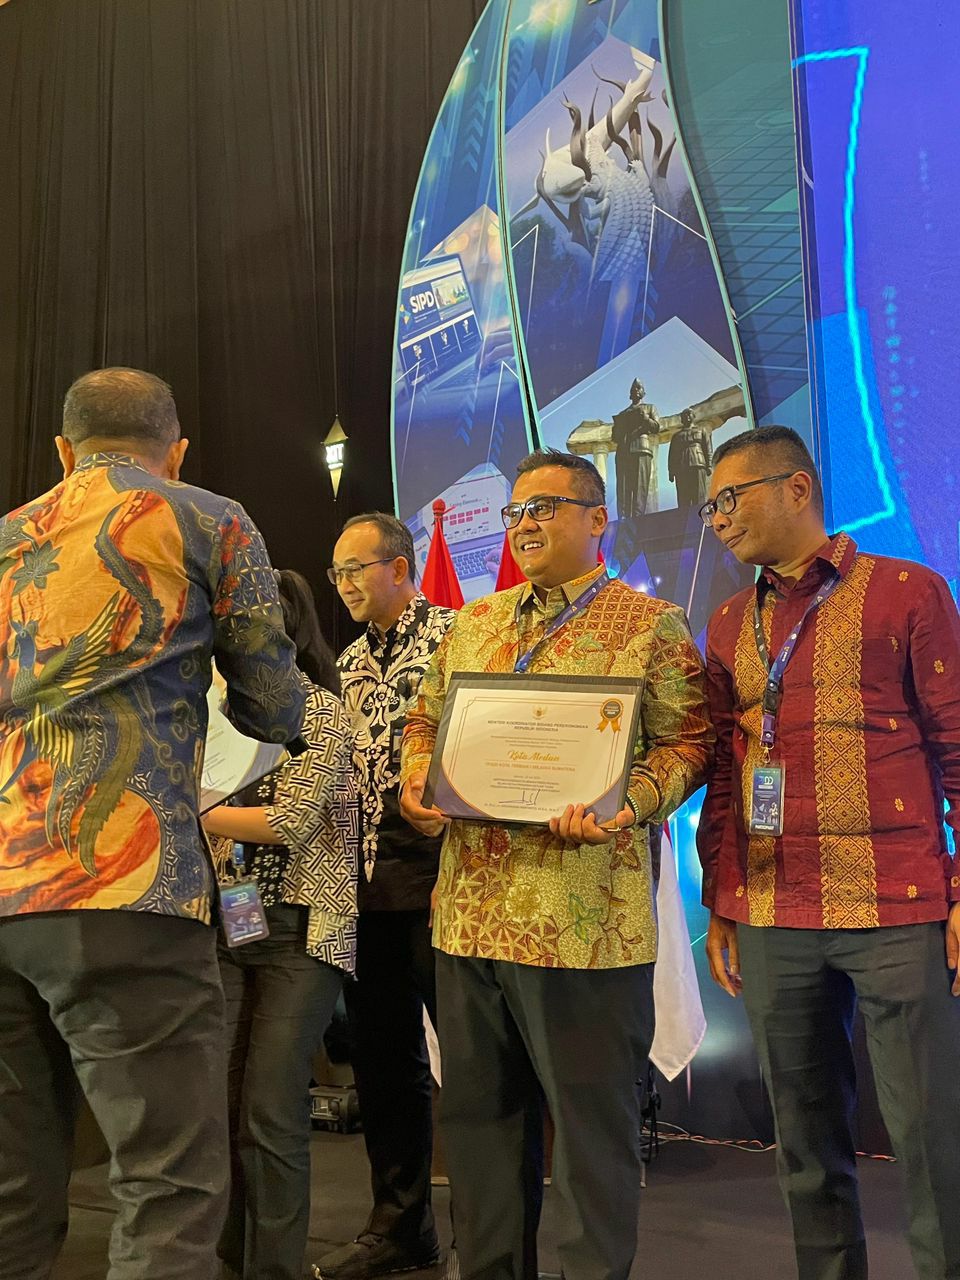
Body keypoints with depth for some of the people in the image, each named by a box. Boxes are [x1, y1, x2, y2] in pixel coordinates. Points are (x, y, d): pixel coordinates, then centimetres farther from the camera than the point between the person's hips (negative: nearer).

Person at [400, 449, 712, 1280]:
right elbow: (426, 723, 22)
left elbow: (686, 744, -5)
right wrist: (416, 784, 1)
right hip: (470, 910, 6)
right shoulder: (473, 624, 16)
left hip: (585, 921, -6)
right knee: (477, 1113, 15)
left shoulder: (650, 625, -1)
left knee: (594, 1121, 3)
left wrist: (628, 804, -22)